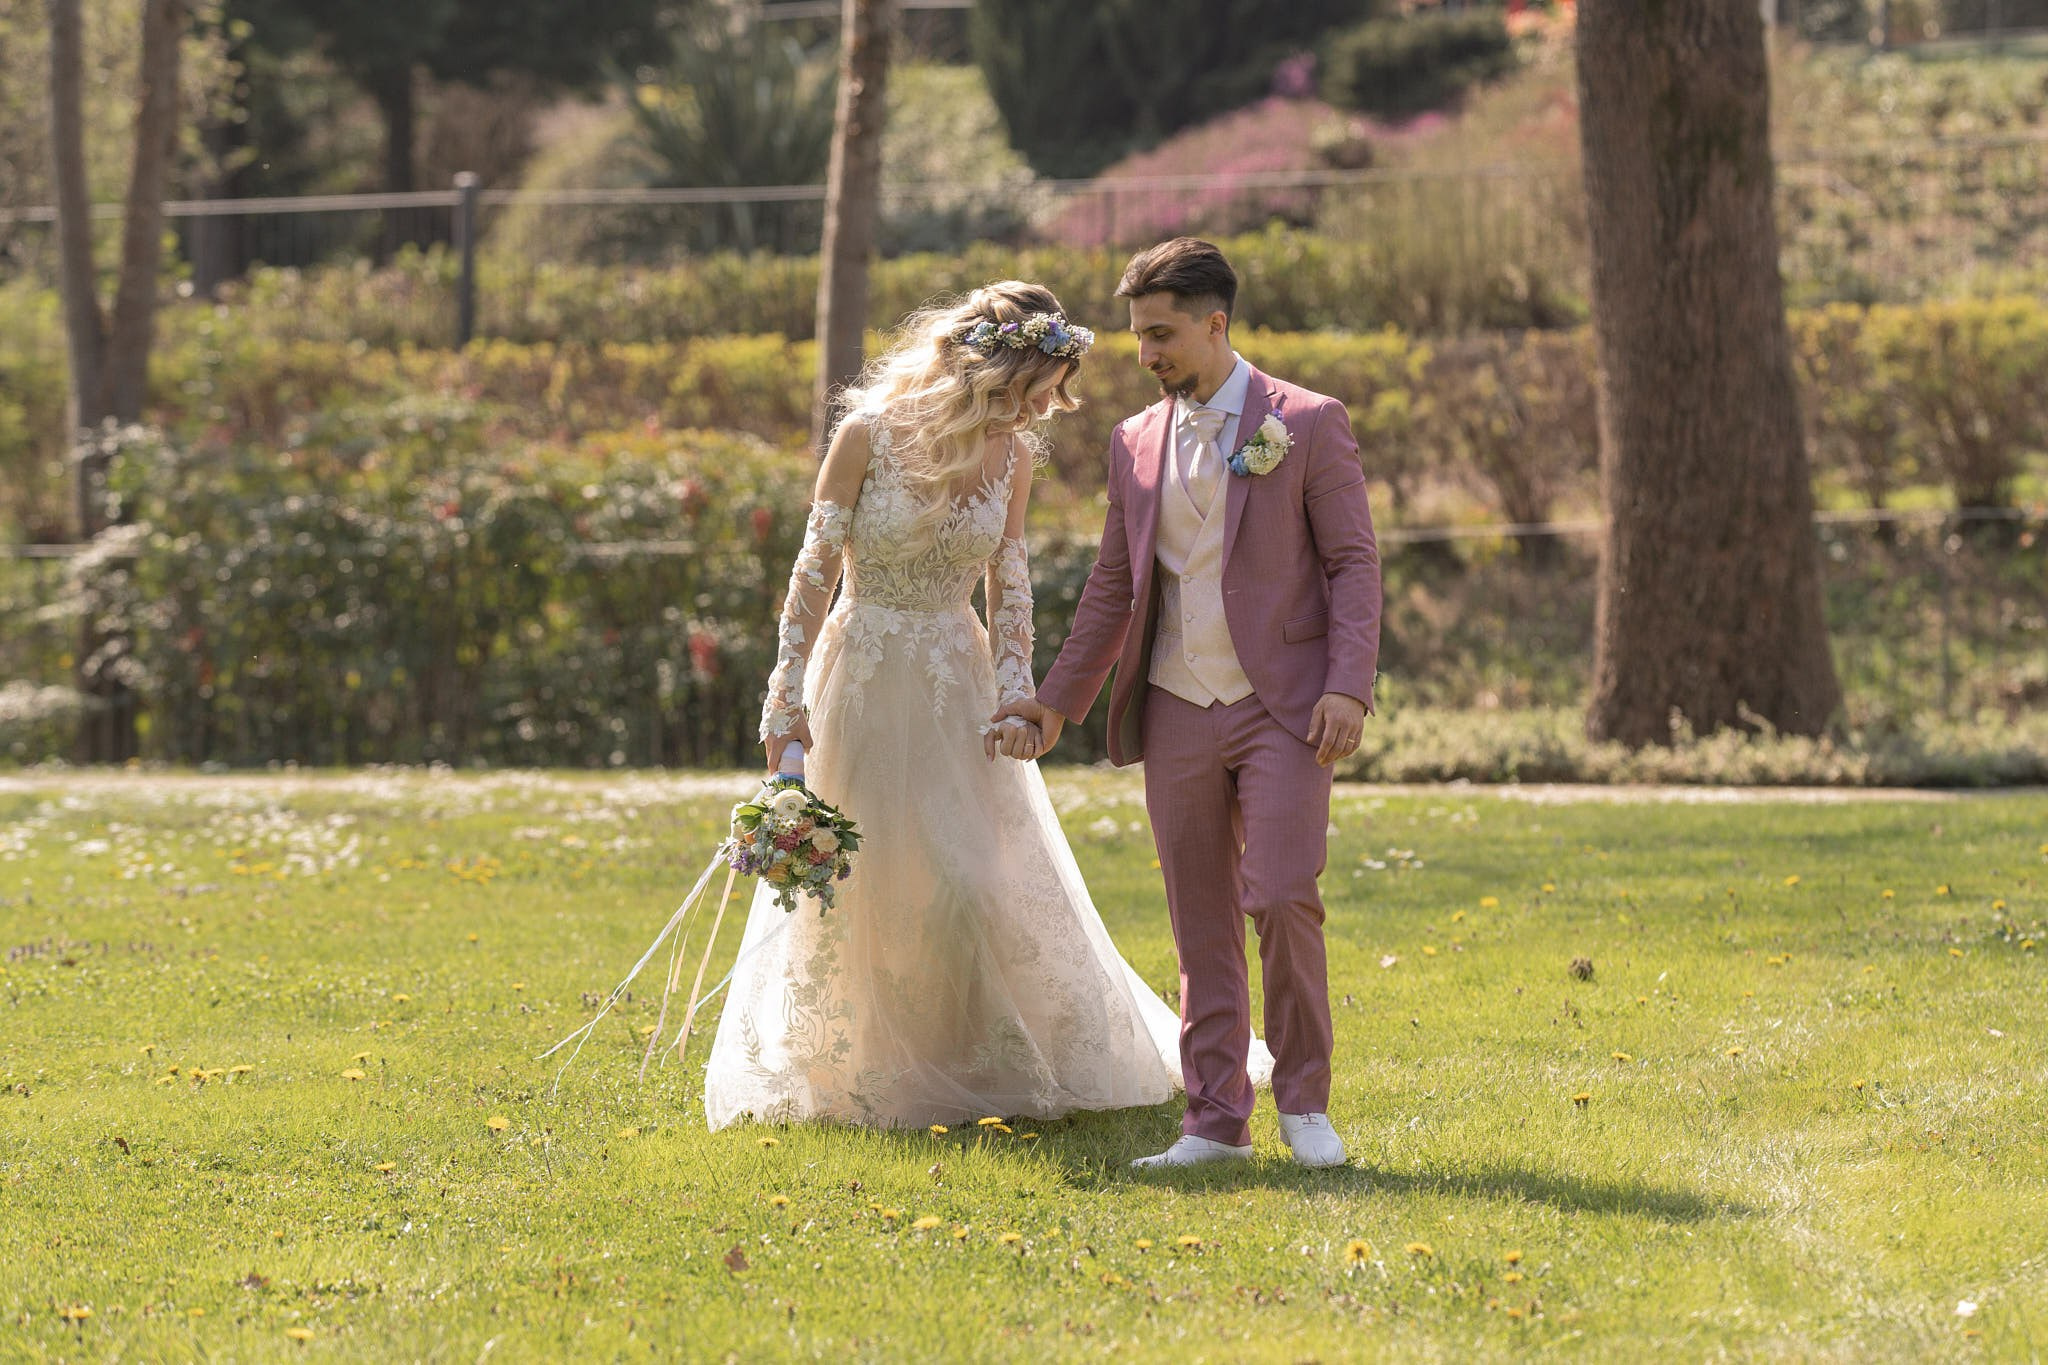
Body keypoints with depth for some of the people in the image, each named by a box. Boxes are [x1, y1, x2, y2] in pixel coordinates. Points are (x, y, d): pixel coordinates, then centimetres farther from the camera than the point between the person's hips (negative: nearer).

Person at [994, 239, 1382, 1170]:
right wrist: (1058, 700, 17)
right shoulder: (1137, 444, 12)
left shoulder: (1306, 425, -2)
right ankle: (1215, 1120, 9)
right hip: (1176, 713, 5)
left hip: (1279, 708, -5)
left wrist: (1349, 687, -15)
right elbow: (1113, 586, 19)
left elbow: (1353, 562, -4)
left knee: (1281, 900, -14)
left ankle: (1303, 1102, 2)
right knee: (1200, 923, 4)